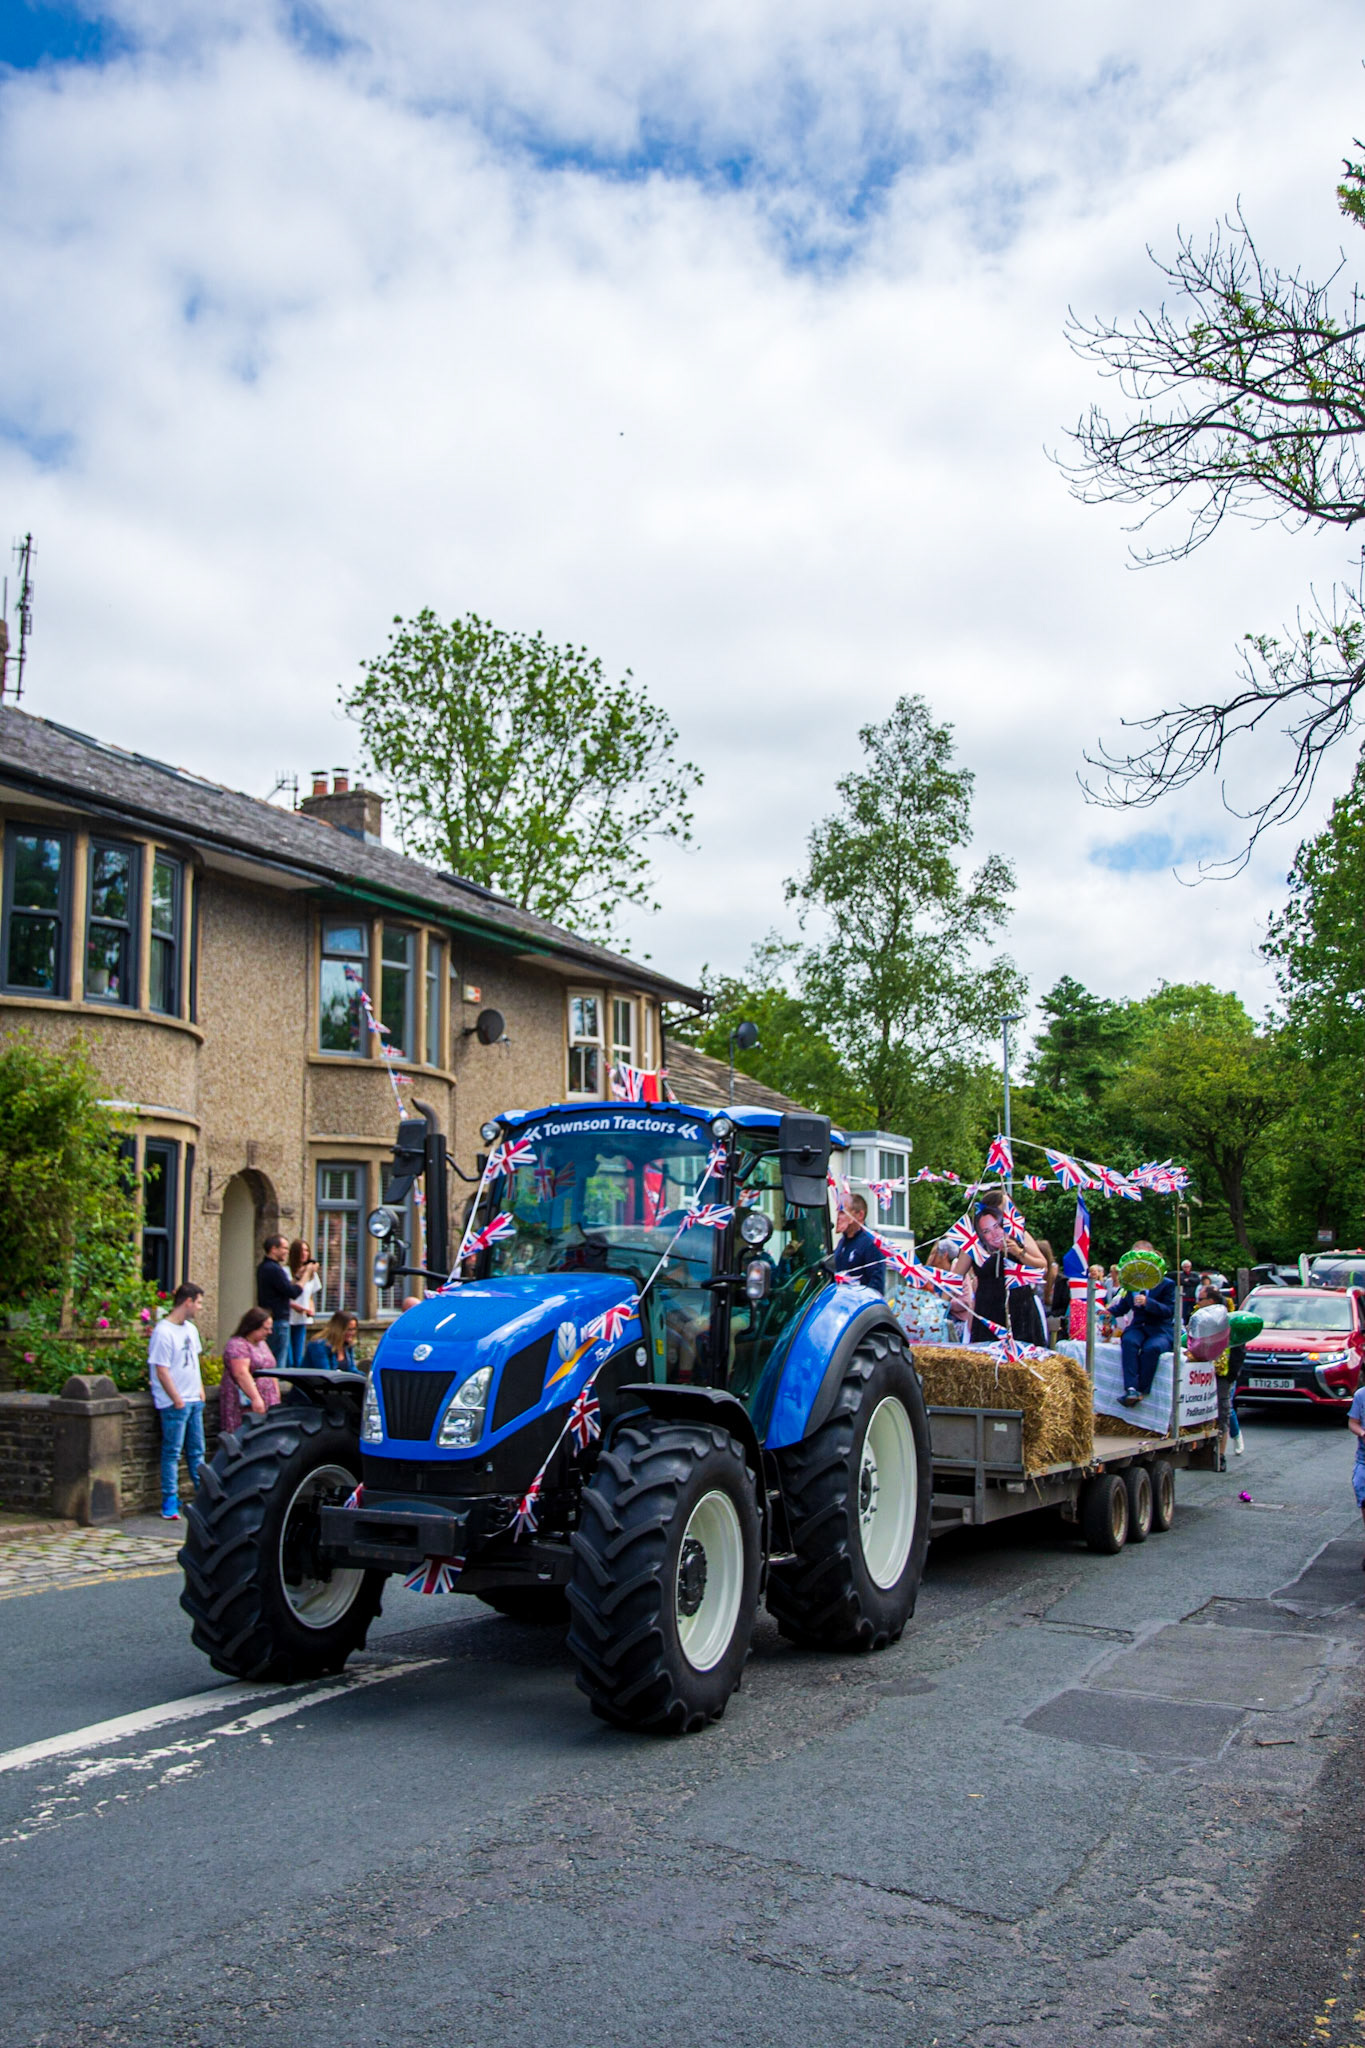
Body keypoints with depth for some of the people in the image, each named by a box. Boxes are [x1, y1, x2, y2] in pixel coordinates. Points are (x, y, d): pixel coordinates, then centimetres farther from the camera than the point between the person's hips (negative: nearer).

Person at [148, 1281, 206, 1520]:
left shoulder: (190, 1328, 11)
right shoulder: (163, 1332, -16)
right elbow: (162, 1371, -17)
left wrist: (200, 1390, 13)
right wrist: (177, 1400, -15)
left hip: (194, 1401, 8)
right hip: (174, 1403, -8)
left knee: (197, 1451, 14)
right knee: (172, 1453, -1)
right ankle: (170, 1504, 4)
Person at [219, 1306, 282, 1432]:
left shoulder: (263, 1344, 20)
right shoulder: (237, 1345, -9)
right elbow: (241, 1373, -21)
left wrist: (277, 1398, 19)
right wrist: (255, 1398, -28)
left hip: (267, 1404, 8)